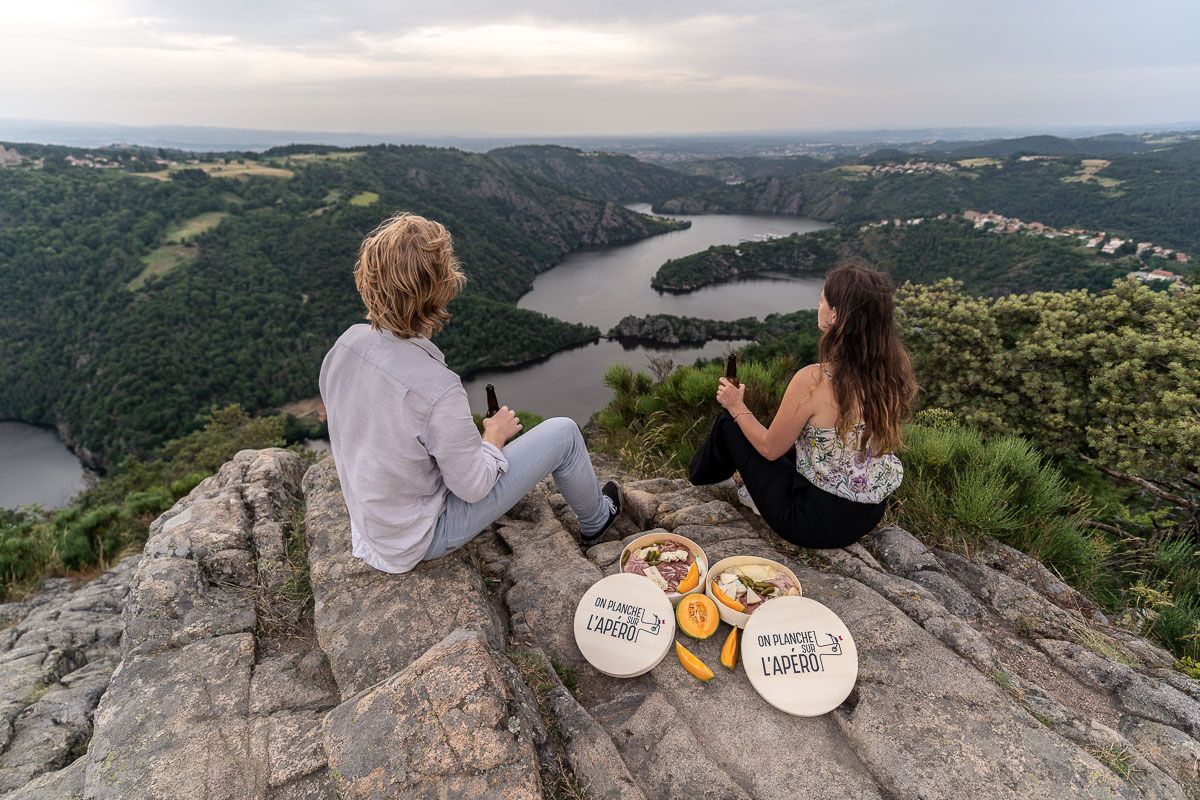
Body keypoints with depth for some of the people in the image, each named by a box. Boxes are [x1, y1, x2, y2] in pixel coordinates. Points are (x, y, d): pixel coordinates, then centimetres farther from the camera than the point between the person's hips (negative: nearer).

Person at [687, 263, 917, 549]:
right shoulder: (893, 369, -10)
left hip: (819, 523, -6)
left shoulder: (813, 380, -29)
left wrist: (737, 408, 2)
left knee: (728, 422, 8)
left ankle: (701, 475, 40)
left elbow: (770, 449, -13)